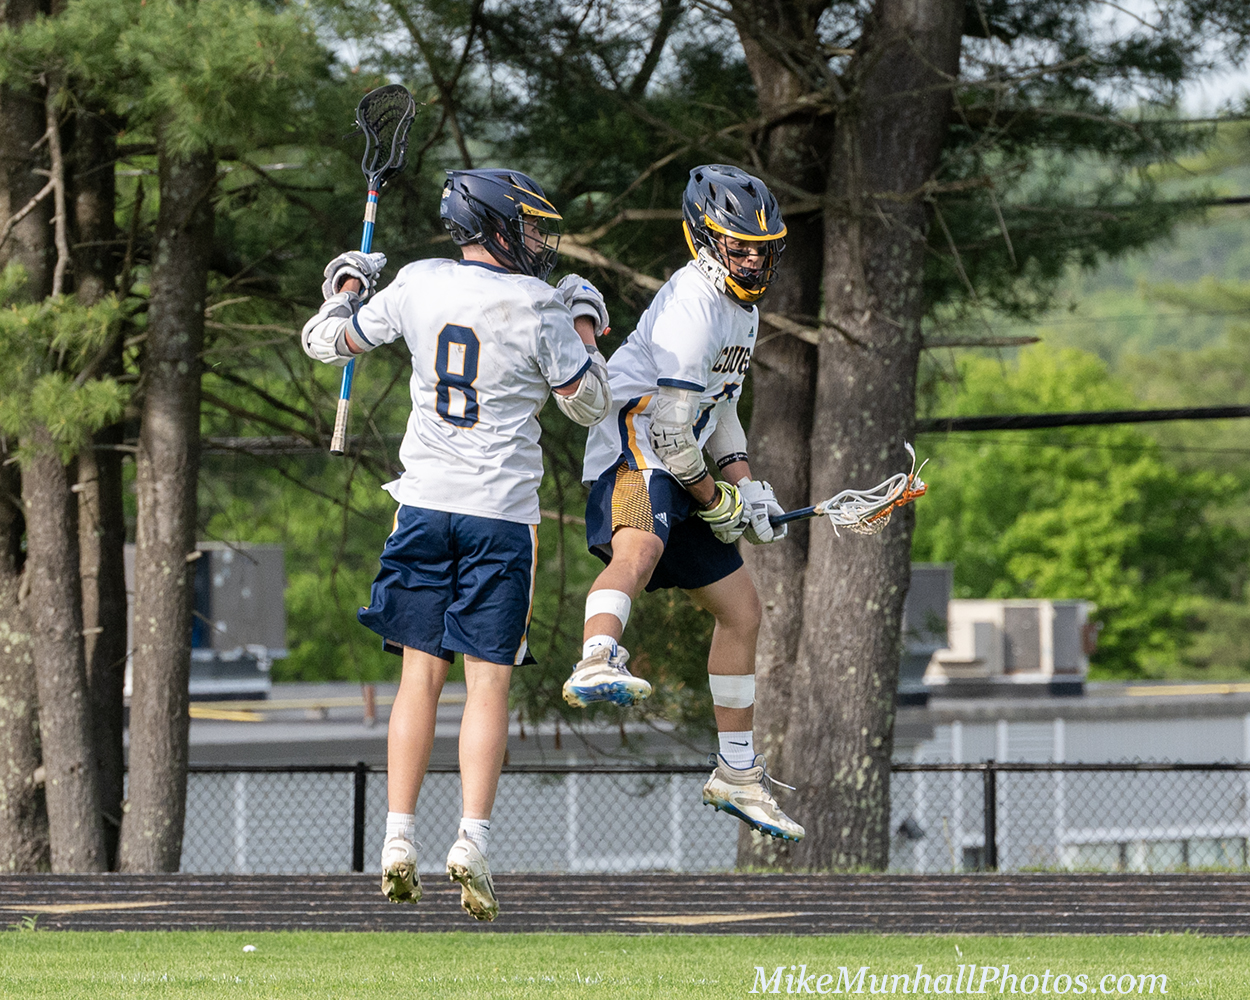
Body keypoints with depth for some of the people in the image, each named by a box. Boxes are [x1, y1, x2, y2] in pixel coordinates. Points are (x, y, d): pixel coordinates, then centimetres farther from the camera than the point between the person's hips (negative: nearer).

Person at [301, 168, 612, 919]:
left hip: (425, 502, 3)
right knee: (489, 681, 0)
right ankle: (472, 839, -13)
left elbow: (328, 342, 13)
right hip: (501, 512, -3)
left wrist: (348, 284, 32)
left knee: (422, 674, 8)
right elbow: (590, 405, 2)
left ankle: (400, 843, 3)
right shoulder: (538, 307, -8)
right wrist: (585, 321, 15)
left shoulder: (418, 286, 1)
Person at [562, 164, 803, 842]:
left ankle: (737, 774, 28)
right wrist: (716, 504, -10)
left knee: (740, 607, 16)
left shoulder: (741, 304, 18)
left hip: (682, 469, 10)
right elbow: (669, 428, -21)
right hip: (636, 453, -10)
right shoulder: (692, 305, -17)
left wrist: (744, 484, 14)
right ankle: (597, 663, -71)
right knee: (639, 548, -41)